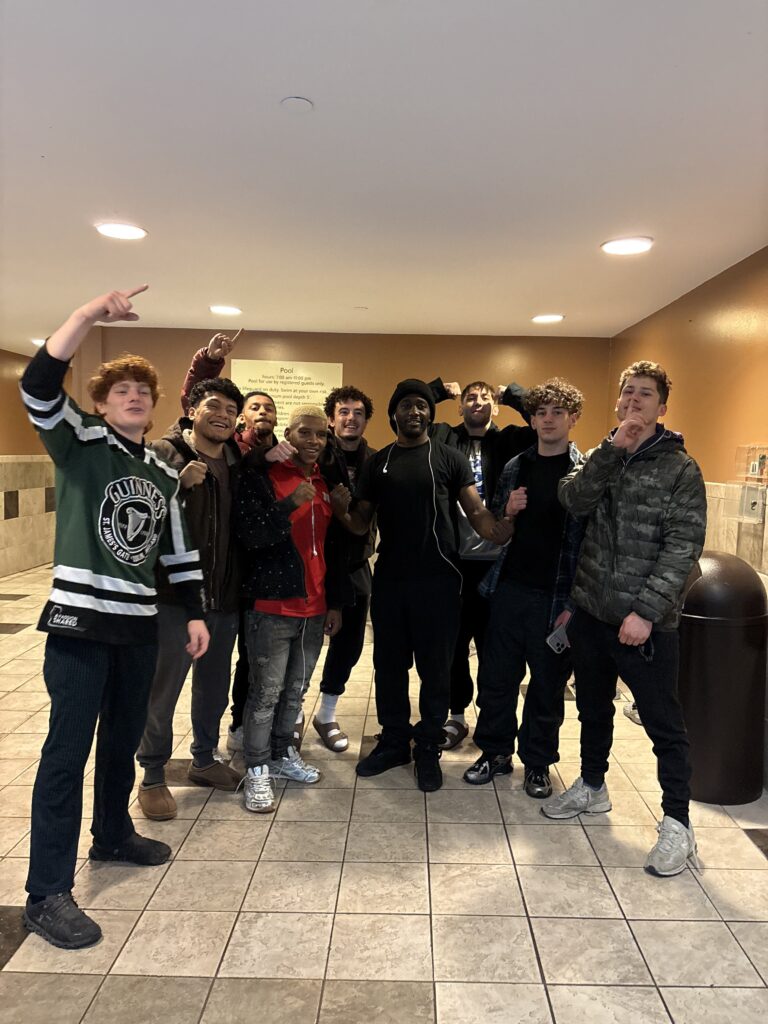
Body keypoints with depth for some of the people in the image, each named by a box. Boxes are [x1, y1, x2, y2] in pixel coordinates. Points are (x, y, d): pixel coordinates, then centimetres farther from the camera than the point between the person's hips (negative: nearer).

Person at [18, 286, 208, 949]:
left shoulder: (164, 473, 13)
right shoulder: (79, 442, -1)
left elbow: (178, 550, 15)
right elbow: (39, 384, -20)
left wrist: (195, 614, 11)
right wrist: (92, 314, -22)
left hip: (140, 623, 6)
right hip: (80, 619, -5)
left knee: (124, 738, 17)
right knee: (69, 748, -3)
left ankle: (114, 835, 38)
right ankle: (48, 893, 8)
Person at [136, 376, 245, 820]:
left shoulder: (238, 462, 7)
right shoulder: (163, 453, -8)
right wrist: (178, 483, -30)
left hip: (225, 599, 6)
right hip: (174, 597, -5)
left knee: (214, 686, 19)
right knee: (162, 691, 6)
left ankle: (205, 759, 39)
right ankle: (153, 776, 25)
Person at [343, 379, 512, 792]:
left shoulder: (449, 458, 0)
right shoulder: (377, 463, 9)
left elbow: (477, 513, -6)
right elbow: (361, 523, 8)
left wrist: (506, 533, -27)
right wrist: (344, 508, -14)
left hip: (437, 580, -3)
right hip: (389, 579, 3)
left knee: (435, 669, 7)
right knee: (389, 665, 13)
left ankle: (428, 748, 24)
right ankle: (393, 741, 31)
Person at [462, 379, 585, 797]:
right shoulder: (515, 467, 9)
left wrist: (574, 603, -13)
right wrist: (507, 511, -6)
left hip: (556, 597, -4)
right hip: (510, 589, 4)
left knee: (548, 683, 10)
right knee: (496, 676, 11)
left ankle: (537, 762, 28)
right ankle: (495, 751, 29)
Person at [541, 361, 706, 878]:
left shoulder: (680, 468, -6)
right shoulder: (602, 458, 9)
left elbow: (684, 546, -13)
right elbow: (573, 500, -11)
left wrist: (646, 610, -21)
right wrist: (616, 446, -18)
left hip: (647, 620, -5)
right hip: (592, 610, 5)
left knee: (664, 723, 5)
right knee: (593, 707, 20)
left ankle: (678, 823, 20)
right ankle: (592, 787, 39)